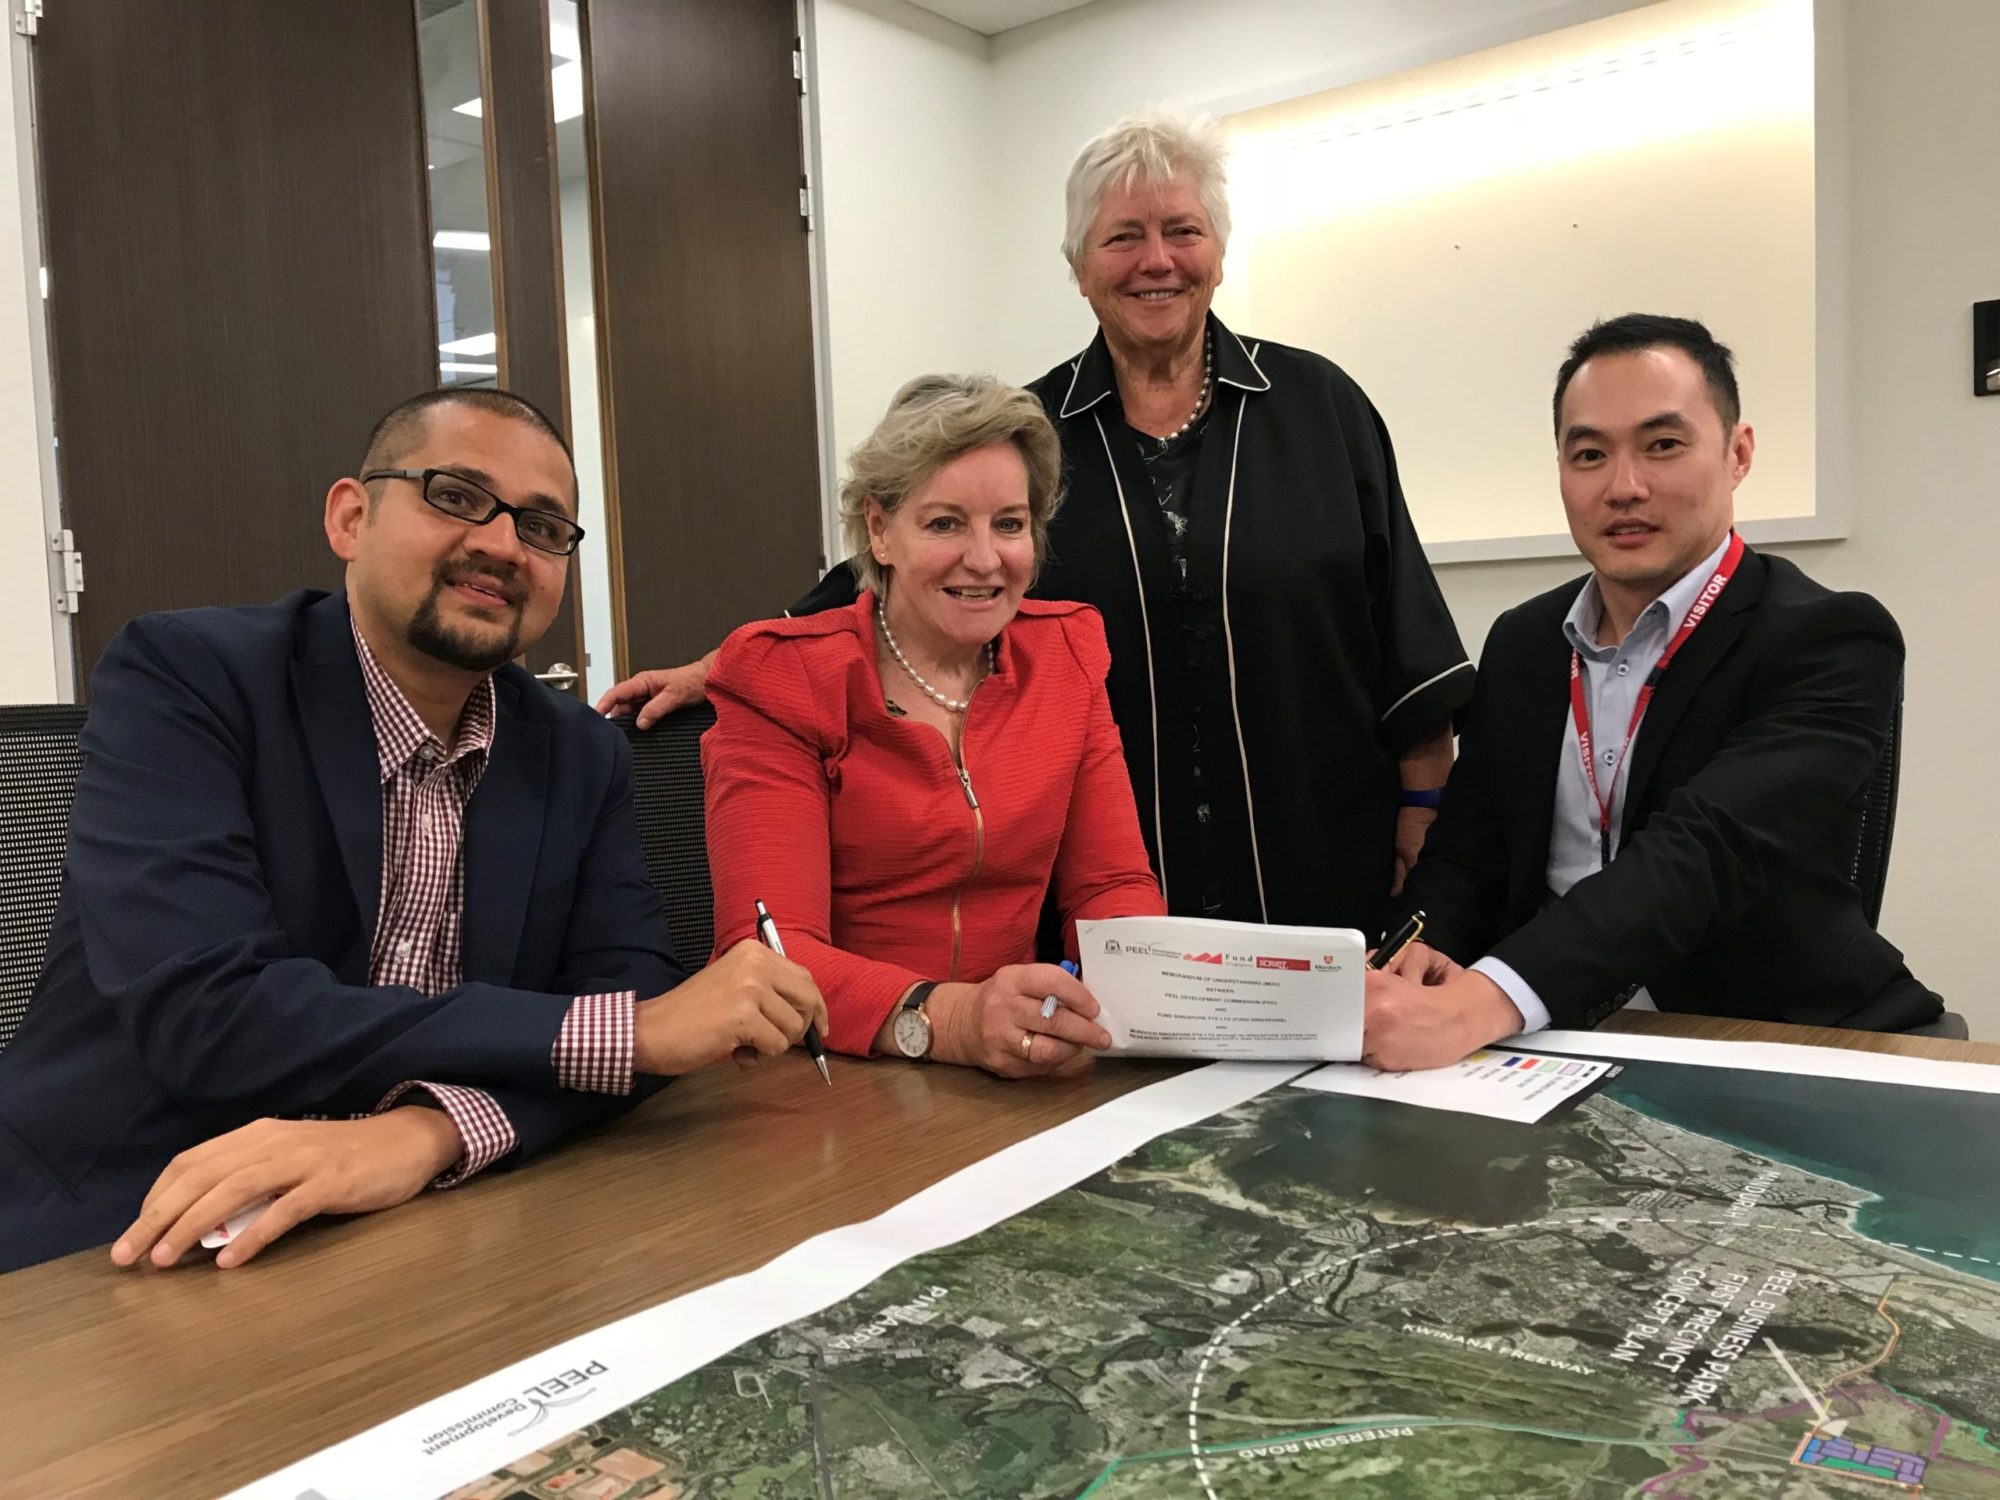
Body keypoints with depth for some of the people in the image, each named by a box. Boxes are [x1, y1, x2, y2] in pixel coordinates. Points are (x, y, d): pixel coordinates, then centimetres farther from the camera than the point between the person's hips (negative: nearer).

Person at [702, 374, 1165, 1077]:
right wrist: (949, 1020, -37)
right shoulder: (780, 682, -7)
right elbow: (765, 954, -18)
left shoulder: (1067, 655, 7)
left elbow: (1112, 884, 5)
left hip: (1020, 1085, 4)